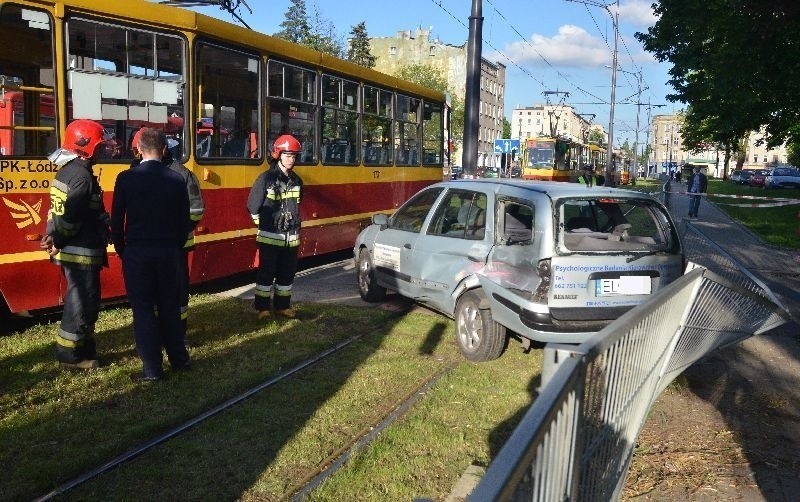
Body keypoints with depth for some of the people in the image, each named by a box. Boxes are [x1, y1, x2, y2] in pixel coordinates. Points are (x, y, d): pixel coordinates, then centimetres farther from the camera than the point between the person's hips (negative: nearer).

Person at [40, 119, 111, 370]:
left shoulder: (66, 171, 13)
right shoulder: (83, 177, -19)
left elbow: (60, 211, 12)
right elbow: (70, 218, -22)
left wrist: (53, 237, 6)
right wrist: (57, 242, -10)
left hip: (71, 252, 10)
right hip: (82, 252, -10)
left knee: (81, 300, 17)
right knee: (82, 303, 1)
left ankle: (83, 350, 27)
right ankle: (69, 355, 11)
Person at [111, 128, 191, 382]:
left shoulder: (126, 178, -6)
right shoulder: (176, 180, -1)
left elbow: (117, 220, -3)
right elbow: (185, 221, 2)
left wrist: (121, 249, 10)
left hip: (136, 252, -2)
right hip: (169, 252, 2)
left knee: (143, 309, 3)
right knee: (170, 306, 13)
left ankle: (152, 369, 4)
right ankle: (178, 359, 21)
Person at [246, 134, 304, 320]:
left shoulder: (296, 180, 10)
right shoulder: (266, 178, -8)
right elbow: (253, 206, -4)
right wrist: (263, 224, 2)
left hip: (291, 237, 6)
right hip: (270, 236, -5)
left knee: (287, 273, 11)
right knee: (266, 273, 2)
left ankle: (282, 305, 23)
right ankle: (262, 307, 11)